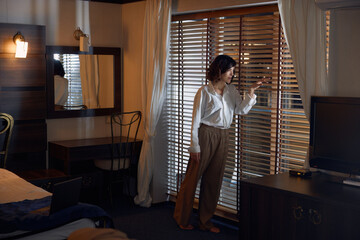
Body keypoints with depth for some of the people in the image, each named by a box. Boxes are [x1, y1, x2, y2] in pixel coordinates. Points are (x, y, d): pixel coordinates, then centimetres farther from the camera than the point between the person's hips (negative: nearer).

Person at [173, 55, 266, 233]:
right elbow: (196, 120, -8)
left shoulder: (231, 91, 11)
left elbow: (242, 109, 1)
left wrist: (251, 91, -8)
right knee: (193, 177, 0)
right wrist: (194, 146, -11)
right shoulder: (204, 92, -6)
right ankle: (182, 219, 15)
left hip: (223, 138, 6)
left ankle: (205, 220, 20)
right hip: (206, 135, -6)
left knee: (214, 180, 10)